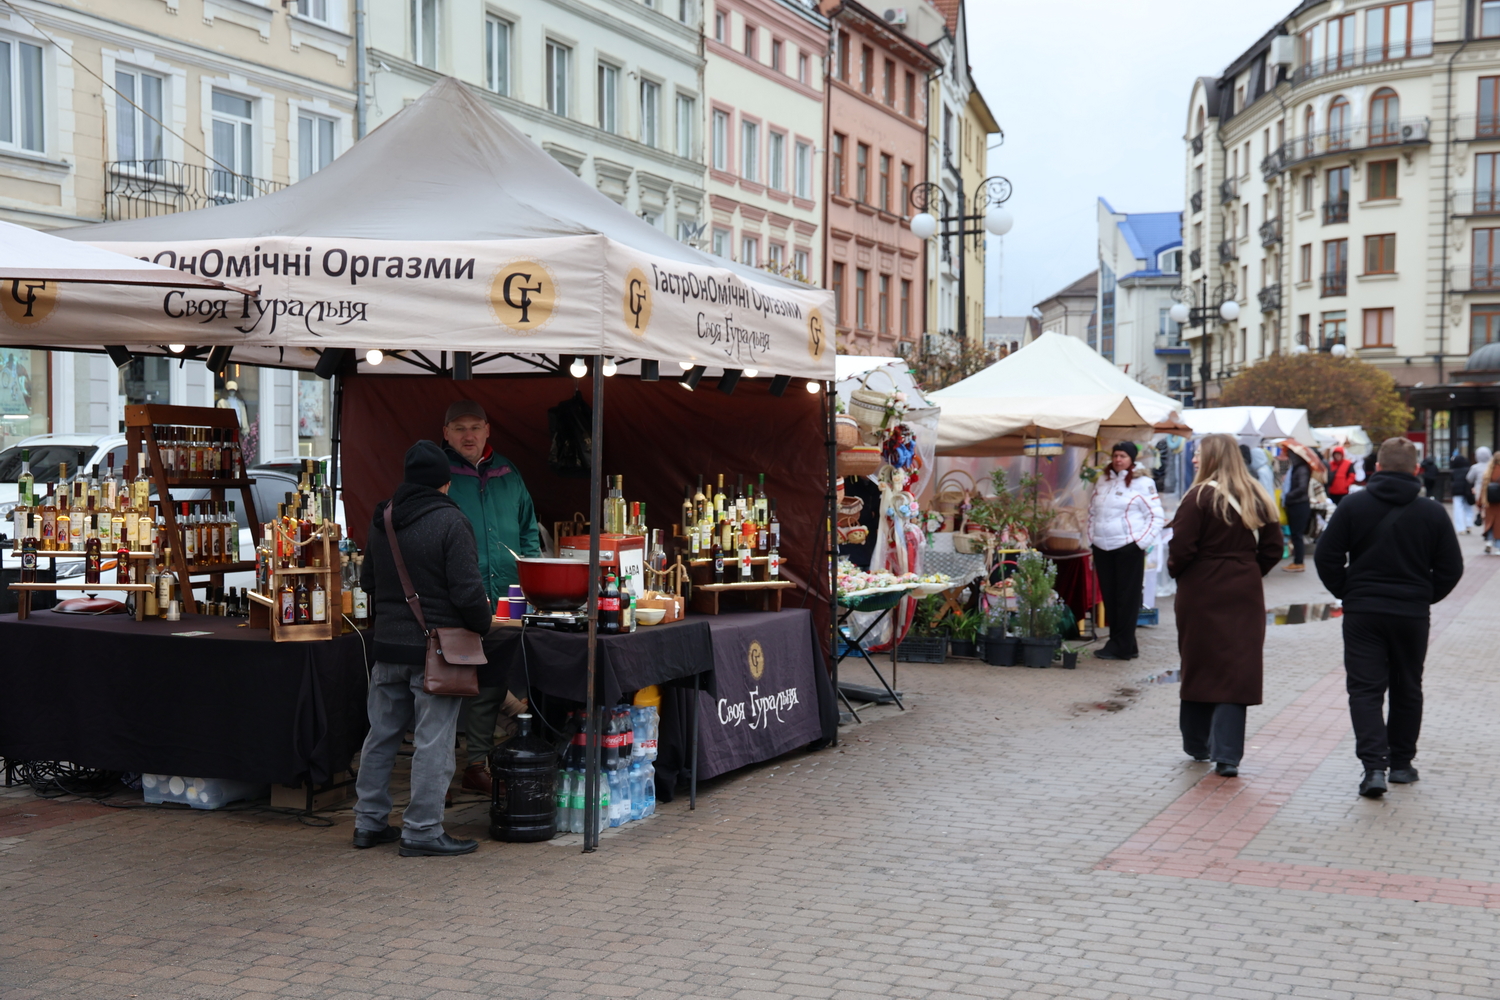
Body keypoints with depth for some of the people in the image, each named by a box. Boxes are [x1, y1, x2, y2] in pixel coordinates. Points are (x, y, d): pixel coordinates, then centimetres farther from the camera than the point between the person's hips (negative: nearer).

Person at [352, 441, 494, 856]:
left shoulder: (382, 520, 8)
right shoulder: (449, 521, -15)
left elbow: (367, 581, 20)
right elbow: (468, 590, -17)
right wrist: (481, 623, 0)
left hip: (387, 644, 7)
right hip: (436, 647, -7)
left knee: (382, 733, 16)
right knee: (433, 741, 0)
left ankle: (369, 821, 24)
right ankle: (422, 831, 3)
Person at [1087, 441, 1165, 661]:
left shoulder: (1142, 483, -6)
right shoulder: (1102, 481, 13)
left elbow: (1156, 516, -7)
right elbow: (1092, 511, 23)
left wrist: (1141, 542, -10)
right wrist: (1093, 535, 13)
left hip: (1128, 548, -7)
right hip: (1102, 548, 7)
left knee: (1127, 598, -4)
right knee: (1109, 597, 8)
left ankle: (1121, 646, -1)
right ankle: (1119, 643, 15)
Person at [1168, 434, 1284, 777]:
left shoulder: (1200, 496, -11)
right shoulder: (1258, 497, 6)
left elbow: (1181, 548, -15)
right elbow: (1273, 548, 6)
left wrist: (1175, 571, 3)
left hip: (1201, 594, -3)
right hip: (1245, 594, 3)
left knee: (1199, 667, 11)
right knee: (1237, 669, 1)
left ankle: (1198, 745, 24)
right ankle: (1227, 755, -5)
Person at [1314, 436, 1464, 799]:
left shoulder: (1353, 506, -4)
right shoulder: (1432, 513, -2)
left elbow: (1326, 558, -5)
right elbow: (1451, 569, 1)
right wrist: (1424, 597, 15)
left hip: (1362, 613, -1)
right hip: (1412, 615, 2)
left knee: (1365, 689, -1)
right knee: (1407, 690, 16)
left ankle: (1374, 765, -15)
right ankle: (1401, 762, 25)